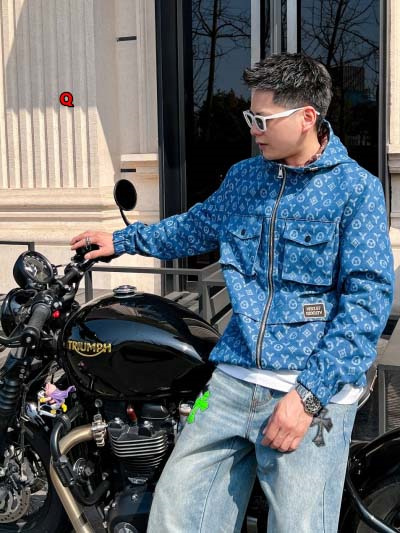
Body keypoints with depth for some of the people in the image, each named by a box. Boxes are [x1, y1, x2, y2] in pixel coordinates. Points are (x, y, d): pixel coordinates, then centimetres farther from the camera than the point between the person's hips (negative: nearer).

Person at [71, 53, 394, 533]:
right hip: (234, 379, 5)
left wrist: (309, 394, -17)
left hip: (314, 390, -4)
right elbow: (196, 227, 31)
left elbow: (368, 297, -11)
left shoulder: (356, 189, -5)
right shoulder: (243, 177, 13)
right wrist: (123, 240, 34)